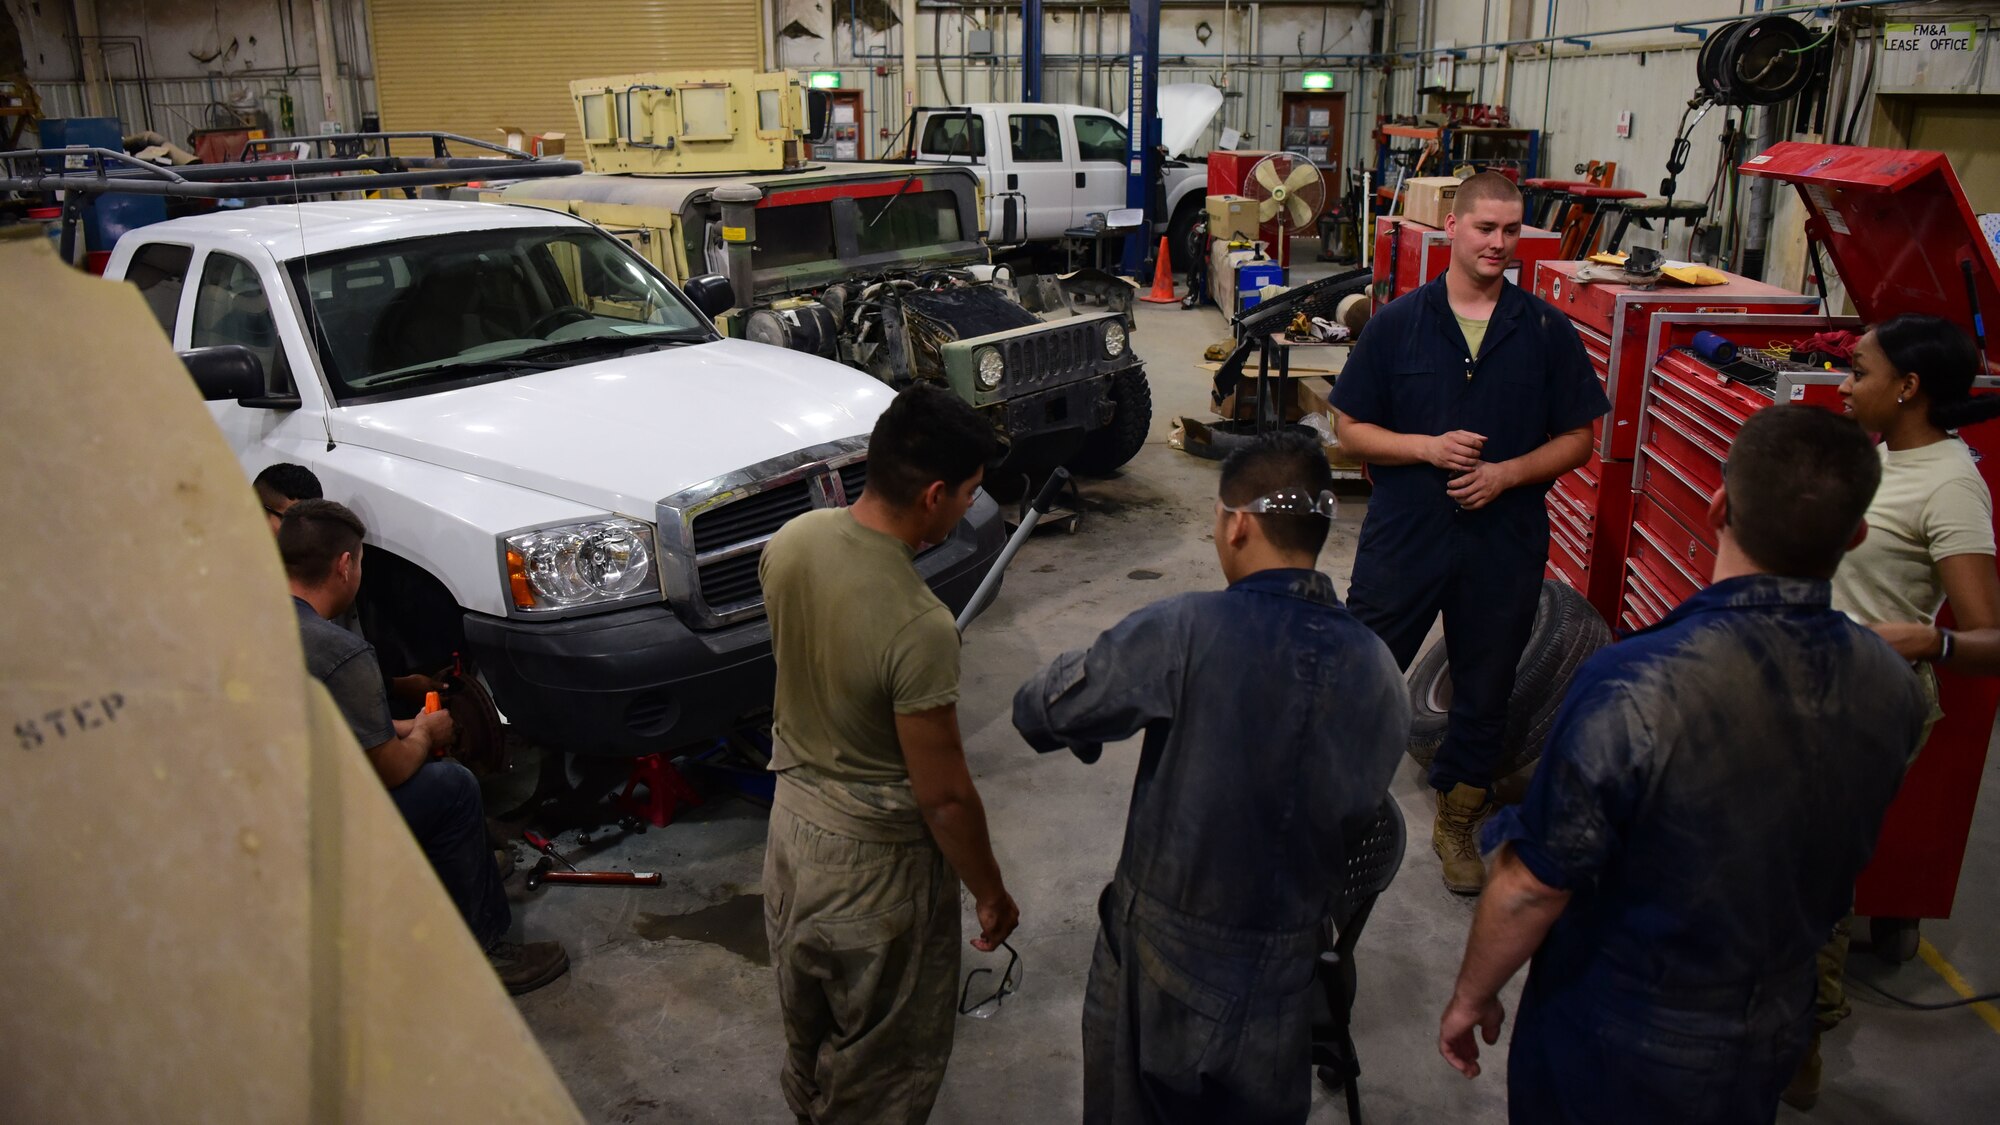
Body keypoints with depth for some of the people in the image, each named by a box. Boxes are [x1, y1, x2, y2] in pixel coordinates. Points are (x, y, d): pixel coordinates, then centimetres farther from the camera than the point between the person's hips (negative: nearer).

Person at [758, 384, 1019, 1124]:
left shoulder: (790, 542, -12)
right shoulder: (918, 627, -34)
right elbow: (943, 796, -24)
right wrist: (991, 893, -8)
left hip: (793, 813, 8)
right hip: (876, 853, -8)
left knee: (807, 1013, 32)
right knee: (883, 1056, 18)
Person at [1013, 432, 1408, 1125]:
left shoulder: (1182, 632, -23)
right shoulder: (1376, 668, -9)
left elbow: (1039, 713, -15)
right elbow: (1362, 805, 4)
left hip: (1166, 949, -3)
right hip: (1286, 959, 4)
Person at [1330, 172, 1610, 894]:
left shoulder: (1546, 331, 1)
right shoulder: (1397, 324, -1)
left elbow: (1578, 437, 4)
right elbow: (1350, 428, 0)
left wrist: (1507, 473, -13)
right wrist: (1429, 447, -15)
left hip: (1504, 543, 2)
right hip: (1402, 537, -1)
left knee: (1485, 691, 14)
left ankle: (1458, 821, 34)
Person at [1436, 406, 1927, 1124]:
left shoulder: (1631, 690, -34)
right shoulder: (1892, 690, -15)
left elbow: (1533, 886, -24)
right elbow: (1839, 861, 3)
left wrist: (1471, 996, -8)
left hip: (1619, 1047, -5)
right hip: (1772, 1039, 5)